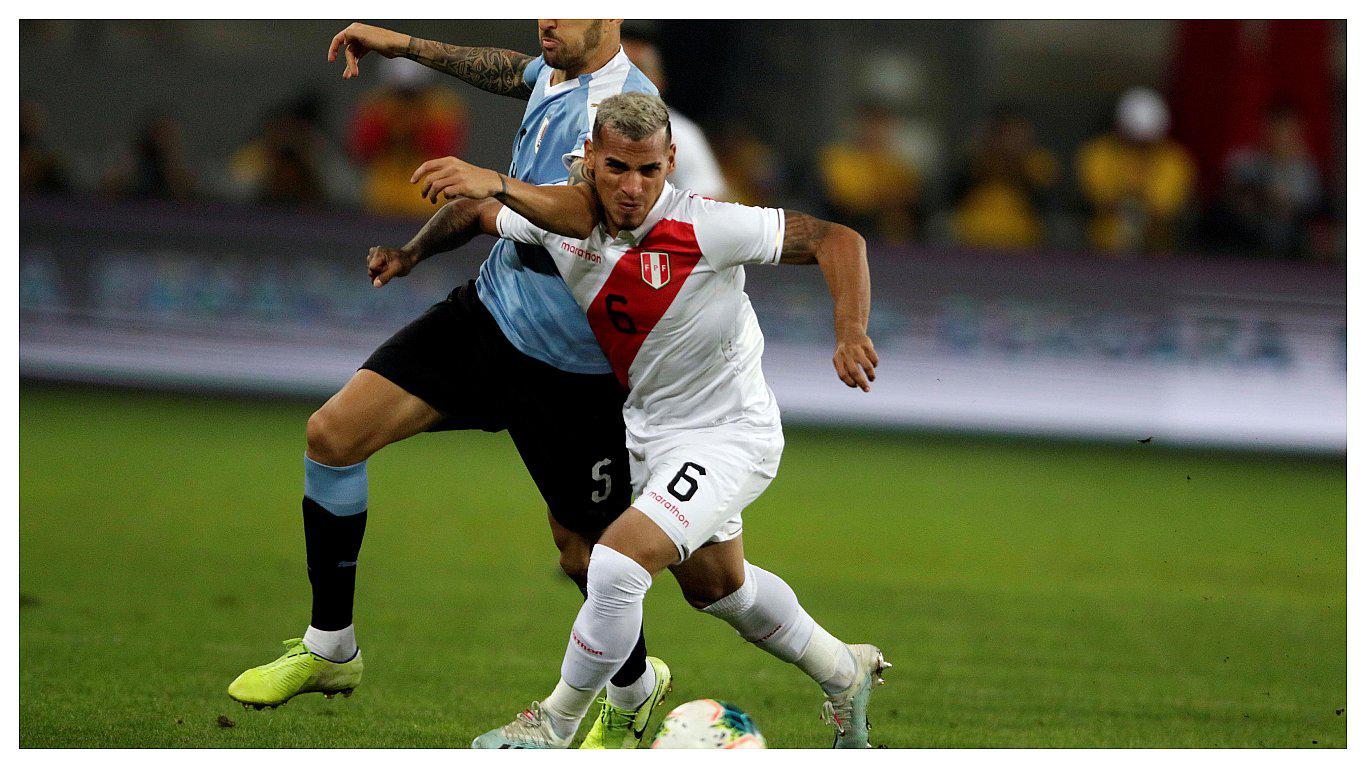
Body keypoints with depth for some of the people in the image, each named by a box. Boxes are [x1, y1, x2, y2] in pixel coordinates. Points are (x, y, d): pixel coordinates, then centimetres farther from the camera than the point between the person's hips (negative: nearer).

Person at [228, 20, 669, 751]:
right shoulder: (556, 73, 2)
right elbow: (512, 69, 29)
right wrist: (402, 45, 33)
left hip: (570, 373, -8)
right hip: (487, 312, 8)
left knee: (580, 550, 5)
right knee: (333, 432, -5)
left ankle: (635, 691, 37)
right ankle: (328, 647, 10)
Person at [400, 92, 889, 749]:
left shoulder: (707, 227, -29)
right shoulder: (563, 214, -13)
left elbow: (837, 241, -26)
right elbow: (477, 212, 7)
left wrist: (850, 334, -37)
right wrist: (409, 255, -6)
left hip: (728, 435, -8)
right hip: (647, 425, 8)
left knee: (618, 564, -23)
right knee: (714, 584, 26)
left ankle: (554, 726, -3)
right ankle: (844, 674, 50)